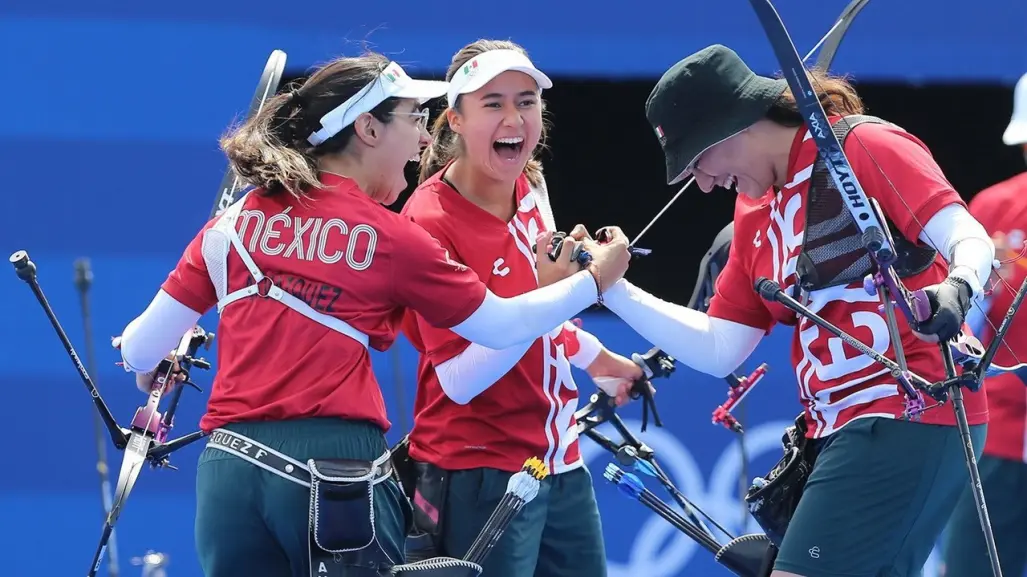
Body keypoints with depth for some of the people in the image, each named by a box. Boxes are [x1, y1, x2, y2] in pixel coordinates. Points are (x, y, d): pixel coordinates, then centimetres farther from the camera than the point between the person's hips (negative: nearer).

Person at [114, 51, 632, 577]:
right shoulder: (390, 238, 0)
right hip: (338, 468, -3)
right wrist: (595, 280, 25)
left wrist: (150, 371, 33)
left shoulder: (236, 222, 9)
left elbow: (140, 350, 8)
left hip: (228, 471, 3)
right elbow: (501, 324, 9)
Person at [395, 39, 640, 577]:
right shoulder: (430, 220, -17)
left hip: (561, 465, 8)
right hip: (480, 477, -8)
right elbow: (460, 380, -22)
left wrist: (602, 361, 35)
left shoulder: (530, 187, 4)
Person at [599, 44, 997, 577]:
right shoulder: (755, 216, 17)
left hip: (910, 420, -9)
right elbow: (719, 350, 19)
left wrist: (956, 290, -37)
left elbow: (971, 241, -15)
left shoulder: (866, 148, -7)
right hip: (839, 433, 9)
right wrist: (612, 289, 12)